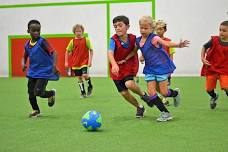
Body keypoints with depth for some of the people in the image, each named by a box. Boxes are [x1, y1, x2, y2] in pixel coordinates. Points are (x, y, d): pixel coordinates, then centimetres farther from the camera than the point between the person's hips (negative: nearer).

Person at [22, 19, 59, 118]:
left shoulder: (42, 42, -13)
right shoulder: (27, 44, 5)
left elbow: (53, 52, -20)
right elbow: (25, 57, 18)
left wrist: (54, 65, -35)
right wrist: (23, 64, -4)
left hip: (44, 72, -6)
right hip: (32, 72, 6)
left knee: (38, 92, -16)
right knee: (31, 94, 4)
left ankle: (52, 93, 17)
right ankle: (35, 110, 29)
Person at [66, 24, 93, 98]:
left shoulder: (86, 40, -3)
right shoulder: (72, 41, 1)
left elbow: (91, 50, 1)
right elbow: (68, 51, 9)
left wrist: (90, 60, -7)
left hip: (84, 61, -2)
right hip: (76, 63, 2)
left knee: (85, 75, -18)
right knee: (79, 78, 6)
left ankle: (90, 87, 10)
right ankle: (83, 93, 19)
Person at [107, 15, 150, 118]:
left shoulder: (133, 38, -12)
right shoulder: (114, 40, -19)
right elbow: (110, 53, -36)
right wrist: (114, 65, -56)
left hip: (129, 66, -1)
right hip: (117, 69, 1)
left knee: (129, 84, -28)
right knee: (124, 93, 2)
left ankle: (142, 94, 4)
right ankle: (139, 107, 26)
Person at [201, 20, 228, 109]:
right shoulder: (214, 40, -8)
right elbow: (204, 47, 6)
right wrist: (202, 58, -5)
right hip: (211, 68, 1)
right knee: (209, 89, 7)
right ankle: (214, 97, 42)